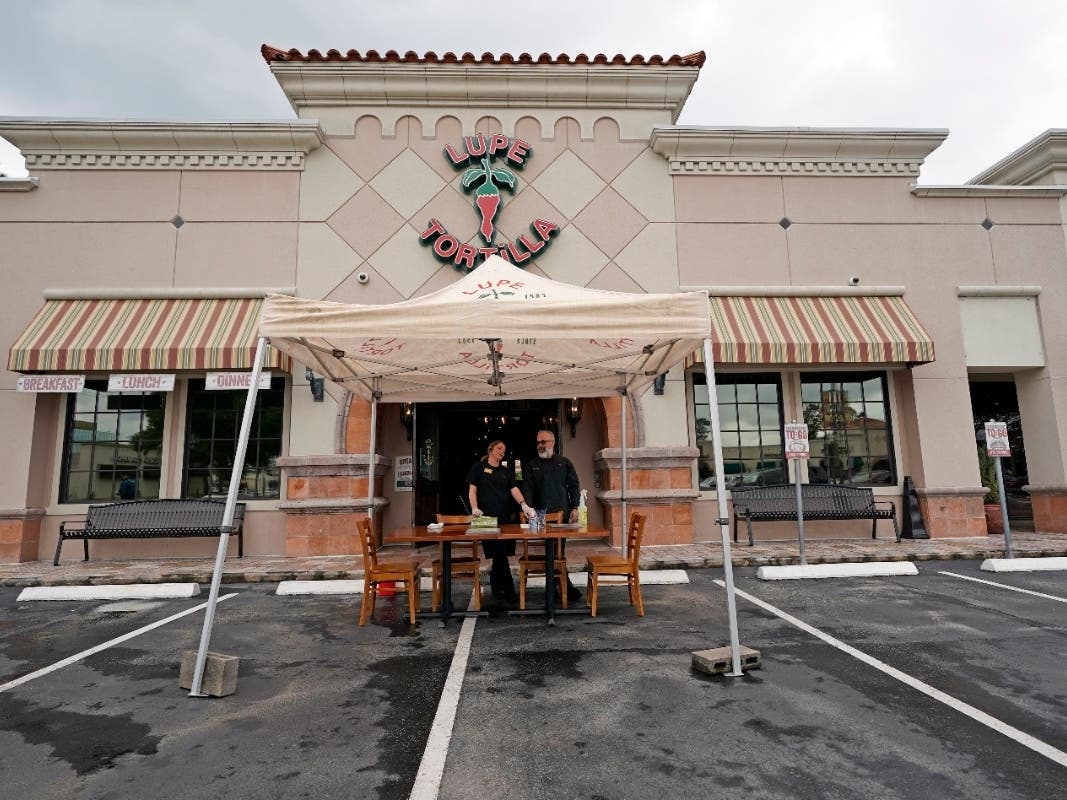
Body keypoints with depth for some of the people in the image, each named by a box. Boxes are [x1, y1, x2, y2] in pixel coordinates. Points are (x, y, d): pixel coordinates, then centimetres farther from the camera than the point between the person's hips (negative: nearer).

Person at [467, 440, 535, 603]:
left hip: (503, 516, 5)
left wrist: (523, 504, -11)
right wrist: (475, 508, -12)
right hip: (486, 516, -5)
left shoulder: (506, 471, 18)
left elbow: (514, 489, 6)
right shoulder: (479, 467, 6)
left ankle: (496, 588, 17)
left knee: (498, 554, 3)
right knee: (500, 553, -8)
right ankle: (508, 590, -2)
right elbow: (472, 489, 2)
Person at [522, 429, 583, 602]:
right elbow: (527, 490, 1)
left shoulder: (564, 463, 10)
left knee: (558, 549, 2)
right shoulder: (531, 466, 8)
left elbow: (574, 486, 8)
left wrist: (575, 508, -1)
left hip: (562, 514, 0)